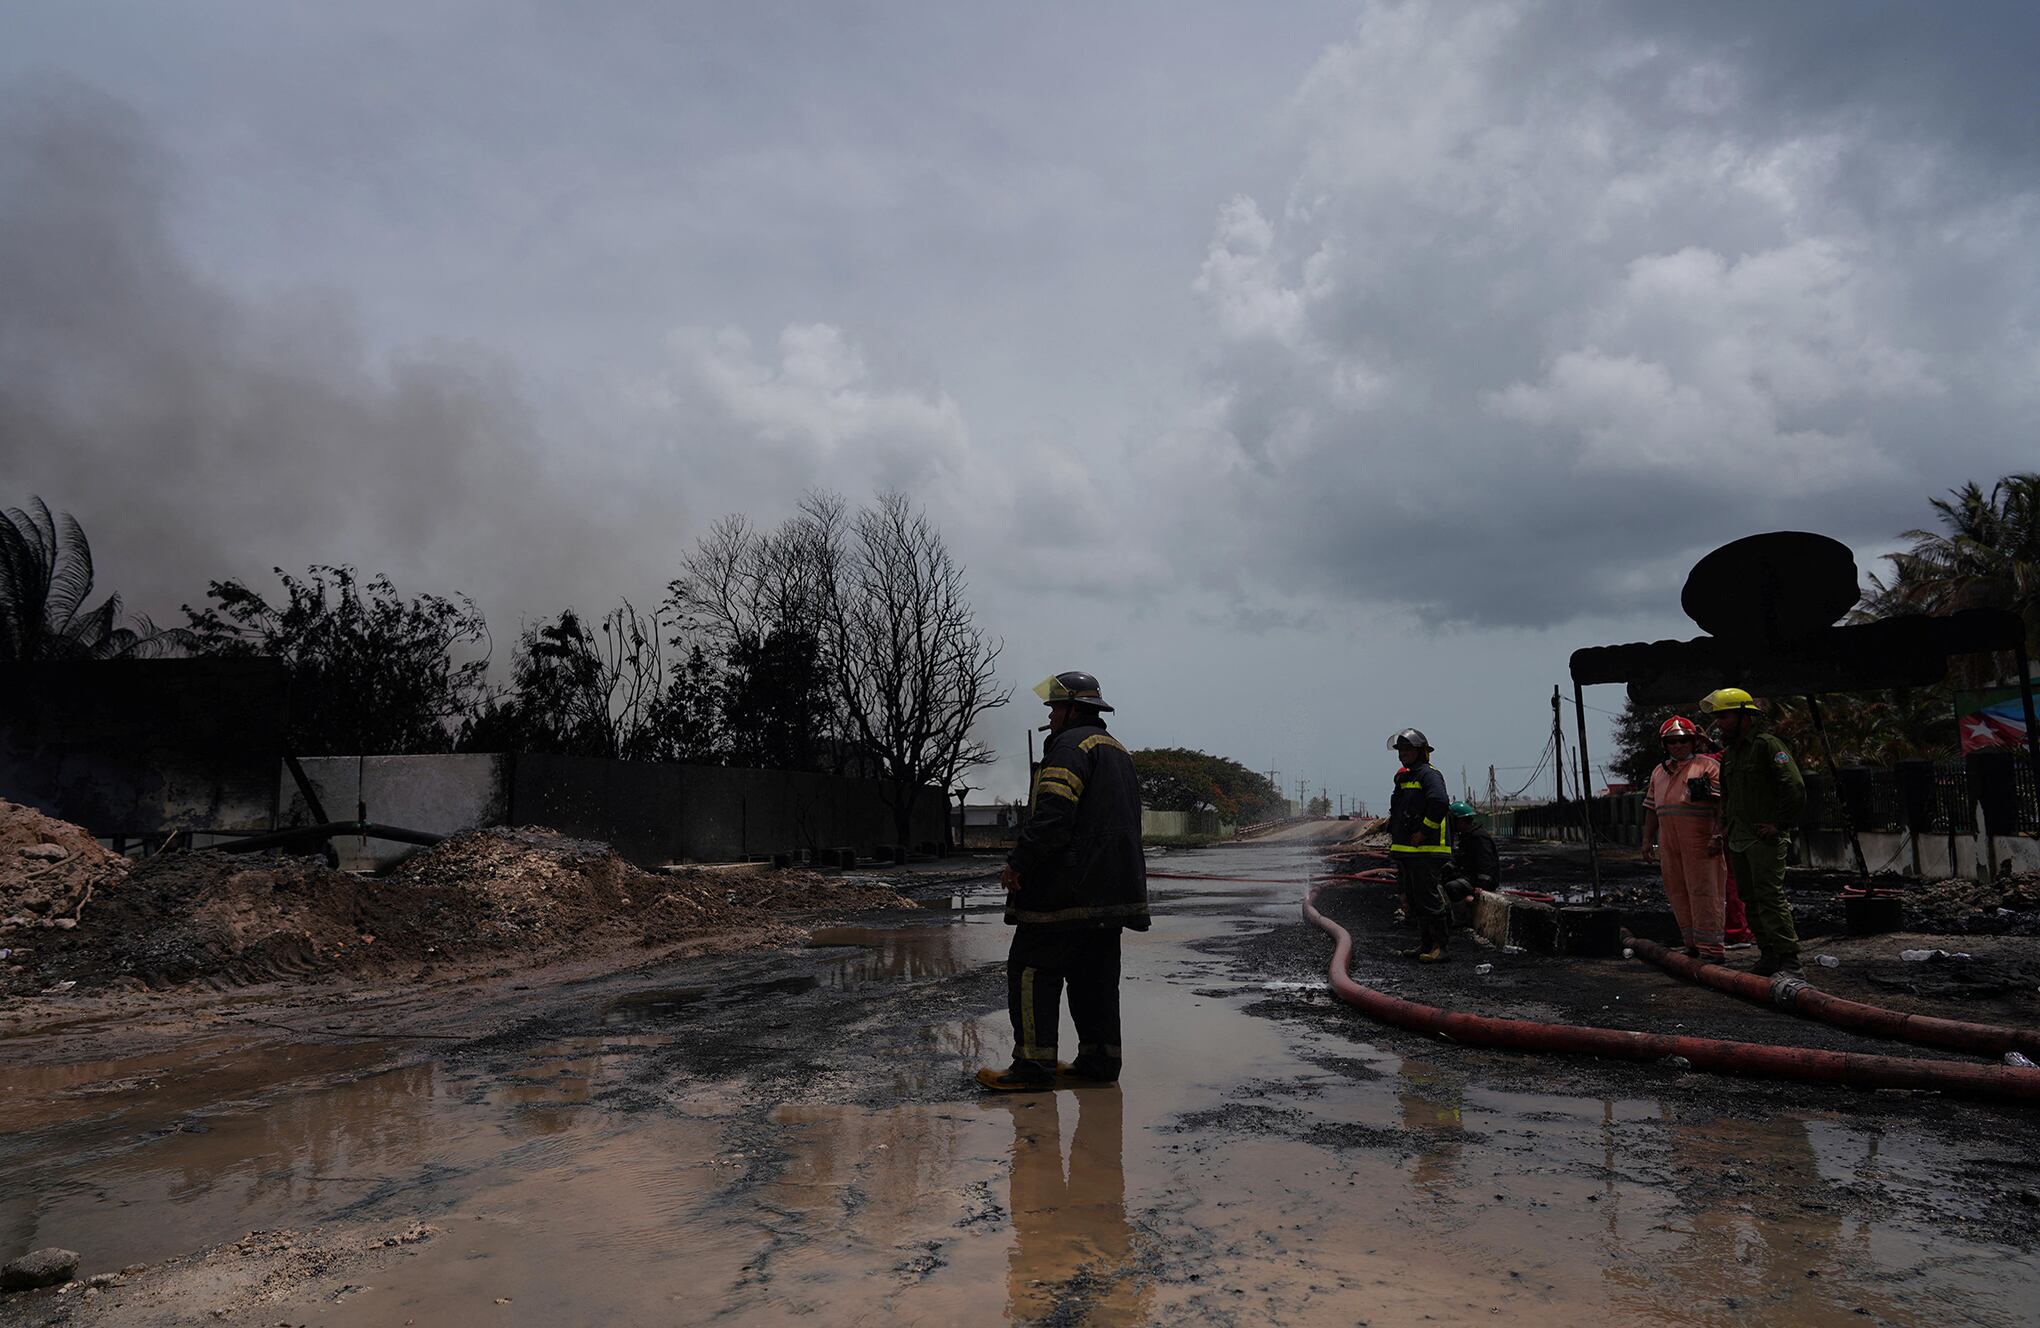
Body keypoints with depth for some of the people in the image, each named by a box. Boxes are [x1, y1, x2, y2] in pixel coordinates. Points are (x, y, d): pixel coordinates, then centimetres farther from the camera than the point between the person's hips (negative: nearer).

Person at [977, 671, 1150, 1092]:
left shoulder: (1072, 746, -10)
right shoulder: (1119, 751, 22)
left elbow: (1052, 814, -22)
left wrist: (1018, 864, -17)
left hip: (1068, 889, -10)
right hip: (1112, 890, 10)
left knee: (1032, 970, -5)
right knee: (1096, 974, 13)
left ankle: (1034, 1065, -5)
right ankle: (1100, 1061, 16)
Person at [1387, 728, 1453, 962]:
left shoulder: (1429, 774, -9)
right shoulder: (1404, 778, 21)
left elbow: (1439, 802, -27)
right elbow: (1397, 814, 30)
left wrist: (1423, 832, -23)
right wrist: (1393, 839, 20)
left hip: (1426, 851, -10)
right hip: (1406, 852, 10)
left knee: (1430, 899, -8)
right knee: (1415, 901, 14)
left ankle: (1439, 946, -3)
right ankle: (1426, 945, 22)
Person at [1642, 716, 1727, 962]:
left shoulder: (1708, 766, 1)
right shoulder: (1658, 771, 20)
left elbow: (1721, 805, -8)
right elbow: (1651, 809, 22)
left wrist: (1717, 837, -17)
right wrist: (1647, 839, 17)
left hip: (1700, 840, -7)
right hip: (1669, 841, 7)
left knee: (1703, 892, -8)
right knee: (1677, 894, 7)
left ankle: (1711, 949, -5)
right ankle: (1693, 946, 15)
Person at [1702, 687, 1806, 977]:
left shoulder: (1768, 745, -9)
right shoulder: (1729, 753, 18)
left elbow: (1795, 788, -16)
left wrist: (1780, 825, -15)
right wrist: (1725, 826, 19)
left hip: (1764, 839, -9)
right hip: (1737, 840, 9)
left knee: (1770, 897, -13)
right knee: (1751, 900, 10)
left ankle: (1789, 961, -11)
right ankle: (1768, 956, 17)